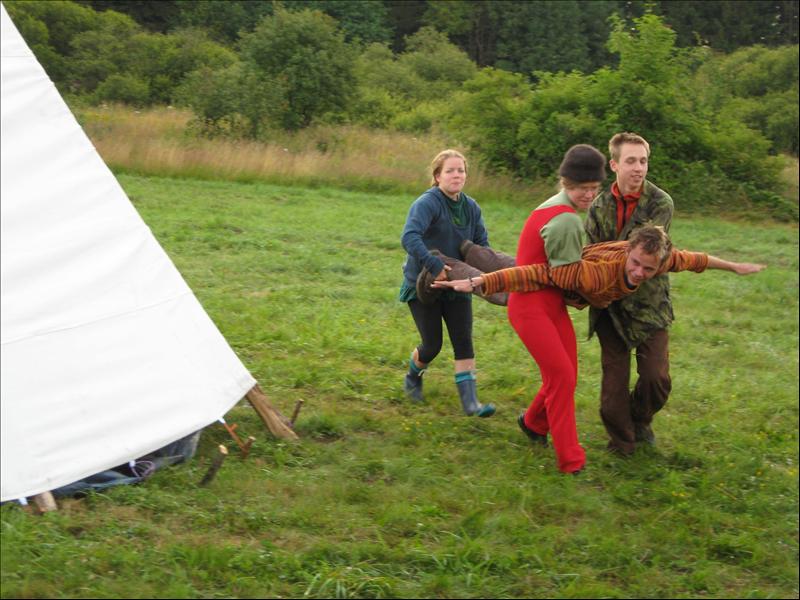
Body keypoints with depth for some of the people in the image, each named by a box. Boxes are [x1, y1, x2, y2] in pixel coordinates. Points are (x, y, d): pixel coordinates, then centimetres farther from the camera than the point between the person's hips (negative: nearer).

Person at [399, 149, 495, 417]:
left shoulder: (471, 207, 2)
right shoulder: (427, 203, -19)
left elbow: (481, 244, 9)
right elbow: (409, 237, -34)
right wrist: (434, 265, -44)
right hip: (423, 285, -5)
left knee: (464, 342, -4)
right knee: (432, 345, 1)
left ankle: (470, 402, -4)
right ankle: (413, 378, 34)